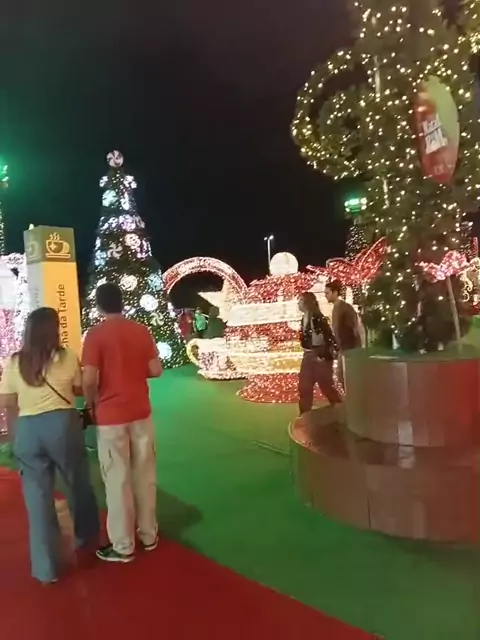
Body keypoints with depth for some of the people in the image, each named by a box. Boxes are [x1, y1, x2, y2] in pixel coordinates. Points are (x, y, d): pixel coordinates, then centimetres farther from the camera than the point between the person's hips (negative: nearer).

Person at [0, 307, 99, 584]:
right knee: (78, 483, 21)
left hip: (27, 429, 2)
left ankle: (47, 567, 19)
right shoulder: (67, 357, -5)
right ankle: (87, 535, 43)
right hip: (62, 423, -1)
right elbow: (80, 389, 5)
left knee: (38, 496, 10)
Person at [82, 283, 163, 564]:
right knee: (145, 474, 14)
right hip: (140, 412, 4)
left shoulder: (95, 335, -11)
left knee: (118, 480, 6)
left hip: (110, 416, -4)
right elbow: (156, 370, 1)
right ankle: (149, 534, 28)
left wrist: (91, 404, 2)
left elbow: (89, 380, -16)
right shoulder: (142, 331, 1)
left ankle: (122, 546, 17)